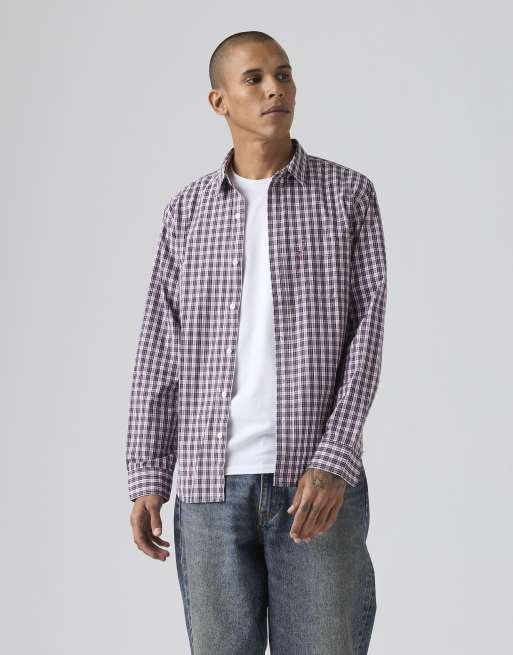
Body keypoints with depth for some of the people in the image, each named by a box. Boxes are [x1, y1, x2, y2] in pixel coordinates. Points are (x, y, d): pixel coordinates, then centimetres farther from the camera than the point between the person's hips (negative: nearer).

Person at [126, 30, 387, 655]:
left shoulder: (348, 194, 3)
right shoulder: (187, 210, 9)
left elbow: (366, 331, -4)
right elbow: (160, 352, 9)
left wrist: (334, 462, -15)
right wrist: (147, 478, 1)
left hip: (318, 479, -2)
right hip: (213, 483, 2)